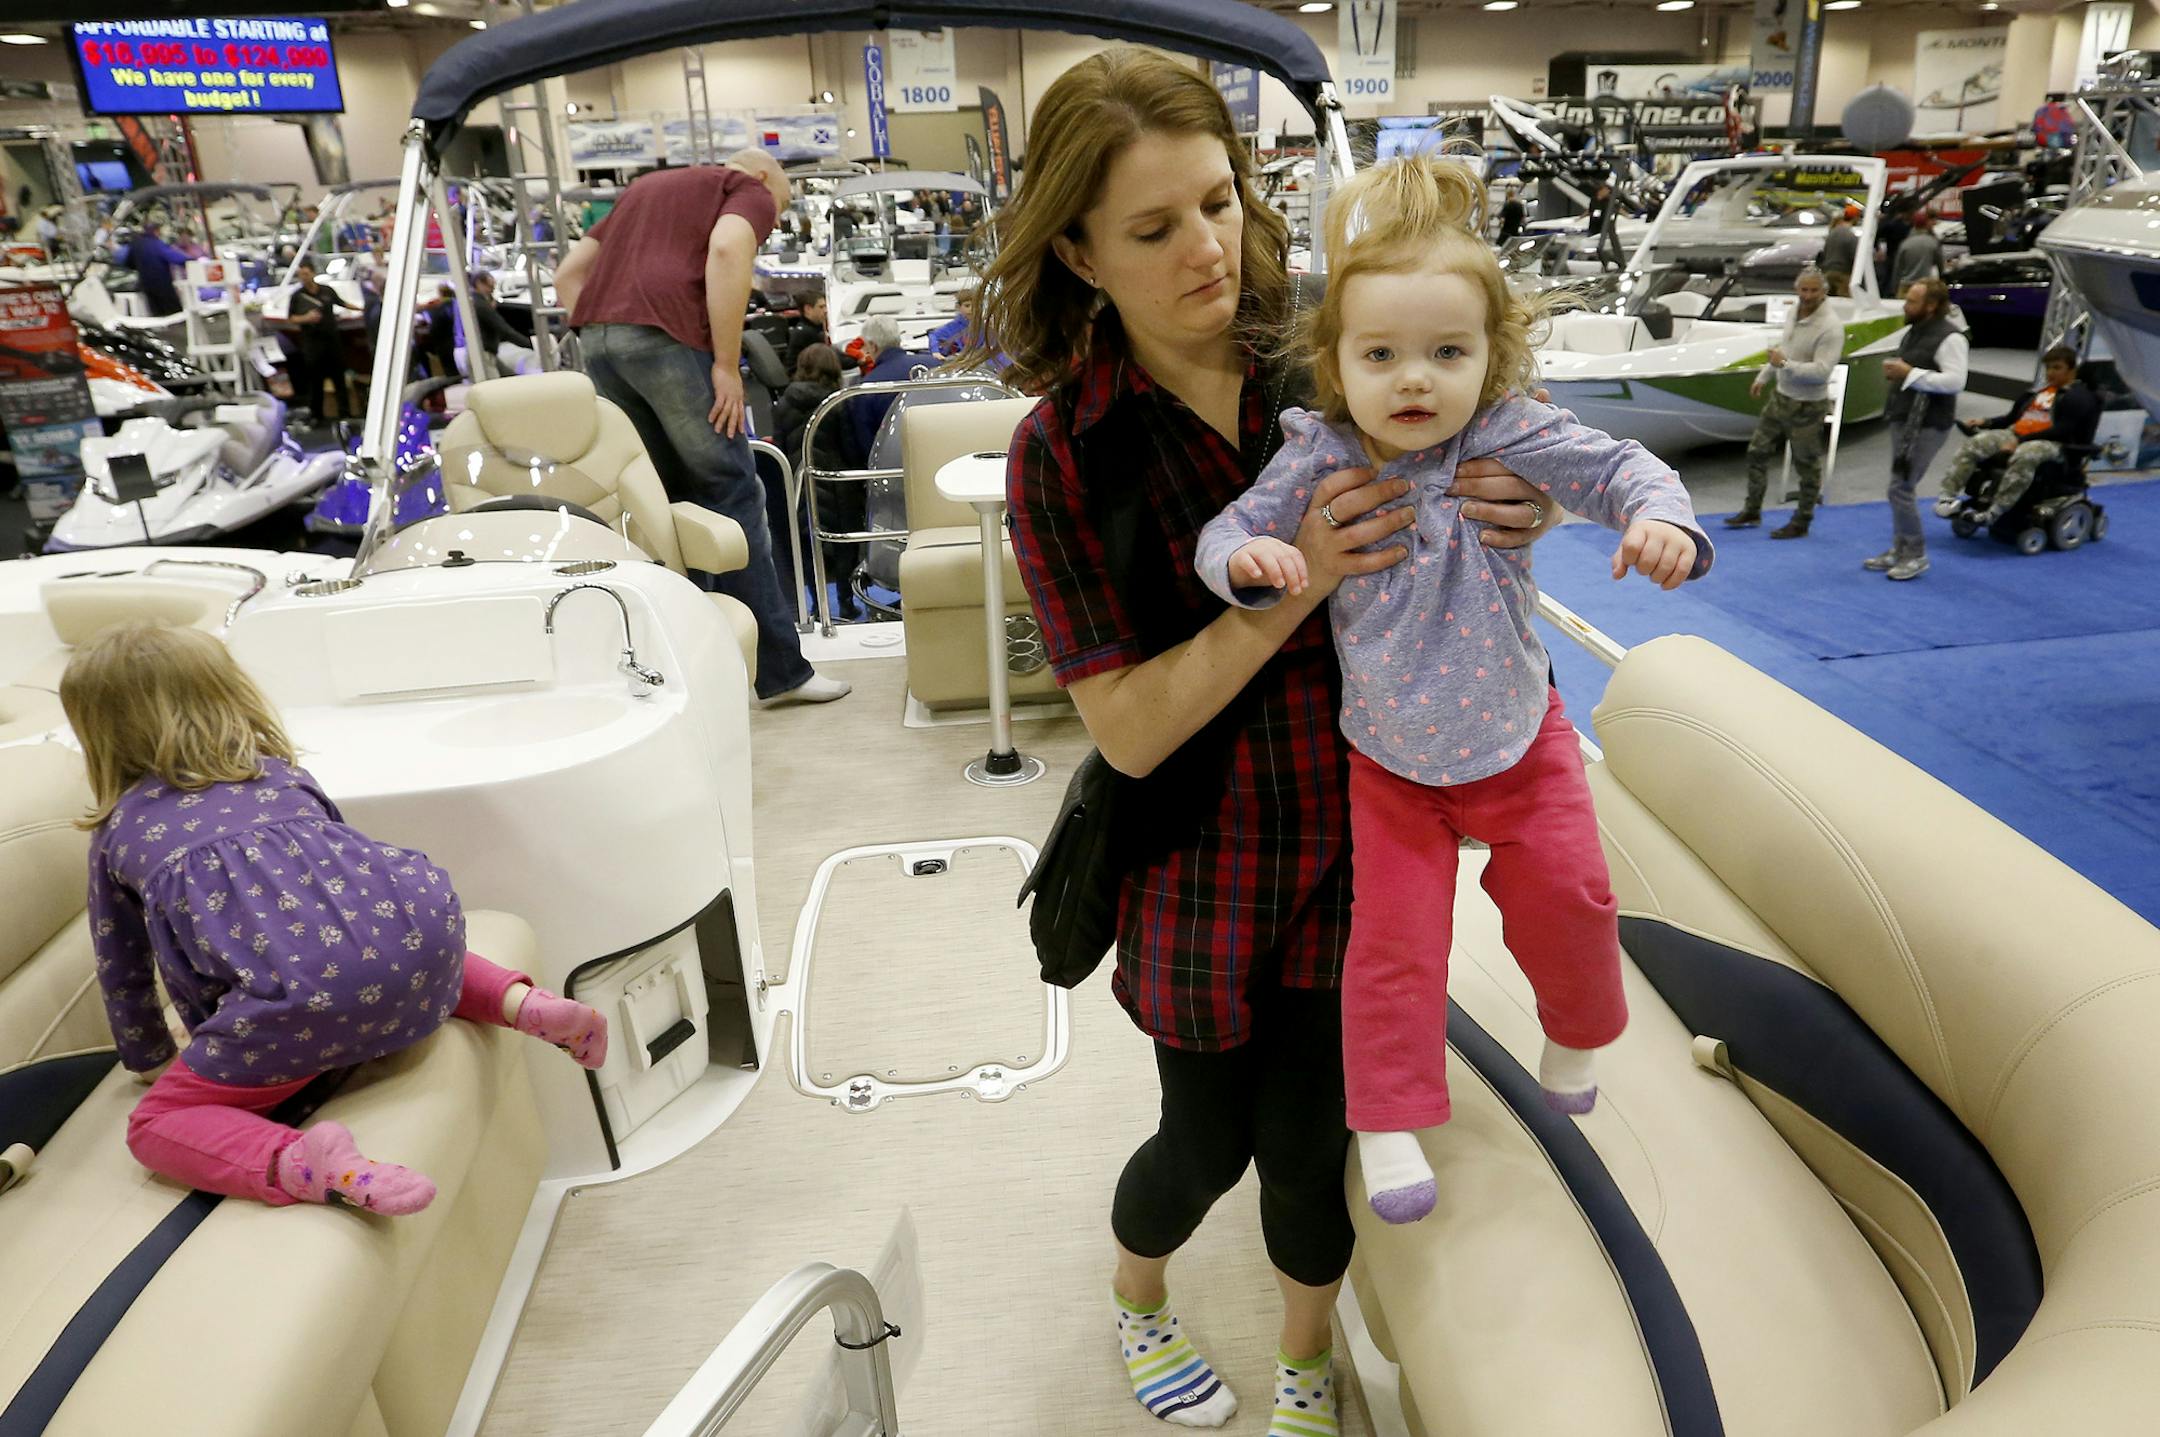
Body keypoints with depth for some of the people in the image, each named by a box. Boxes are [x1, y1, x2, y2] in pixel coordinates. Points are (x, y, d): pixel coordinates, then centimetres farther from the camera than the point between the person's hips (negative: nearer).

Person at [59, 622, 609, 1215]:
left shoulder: (118, 831, 26)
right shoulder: (282, 774, 33)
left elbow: (121, 972, 36)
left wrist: (149, 1061, 53)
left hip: (302, 989, -5)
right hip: (421, 917, 5)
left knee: (156, 1125, 14)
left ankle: (302, 1164, -17)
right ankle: (523, 1003, 14)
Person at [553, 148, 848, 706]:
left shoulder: (647, 187, 34)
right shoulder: (751, 191, 12)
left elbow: (568, 273, 27)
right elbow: (726, 250, -12)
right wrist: (726, 364, -11)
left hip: (596, 337, 7)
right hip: (668, 338, -7)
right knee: (733, 495, -3)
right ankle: (780, 670, -2)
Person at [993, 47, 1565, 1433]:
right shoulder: (1066, 452, -15)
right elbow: (1130, 725, -18)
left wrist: (1527, 511, -17)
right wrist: (1295, 587, -29)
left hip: (1358, 836, 2)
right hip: (1207, 864, -2)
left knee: (1310, 1137, 12)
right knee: (1210, 1140, 15)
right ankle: (1136, 1297, 52)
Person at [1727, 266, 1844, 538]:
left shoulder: (1830, 327, -22)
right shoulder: (1793, 312, 2)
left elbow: (1821, 371, -27)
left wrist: (1785, 364, -31)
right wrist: (1764, 376, 24)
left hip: (1807, 406, -8)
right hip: (1780, 397, 8)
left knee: (1807, 466, 5)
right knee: (1757, 452, 15)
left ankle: (1801, 523, 17)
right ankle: (1752, 511, 29)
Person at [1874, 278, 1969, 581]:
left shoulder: (1950, 337, -15)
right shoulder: (1914, 331, 14)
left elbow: (1955, 381, -24)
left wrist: (1909, 374, -22)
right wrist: (1893, 371, 7)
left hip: (1927, 425, -10)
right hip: (1903, 419, 10)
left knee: (1900, 489, -10)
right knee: (1900, 487, 14)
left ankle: (1916, 555, 2)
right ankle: (1899, 550, 24)